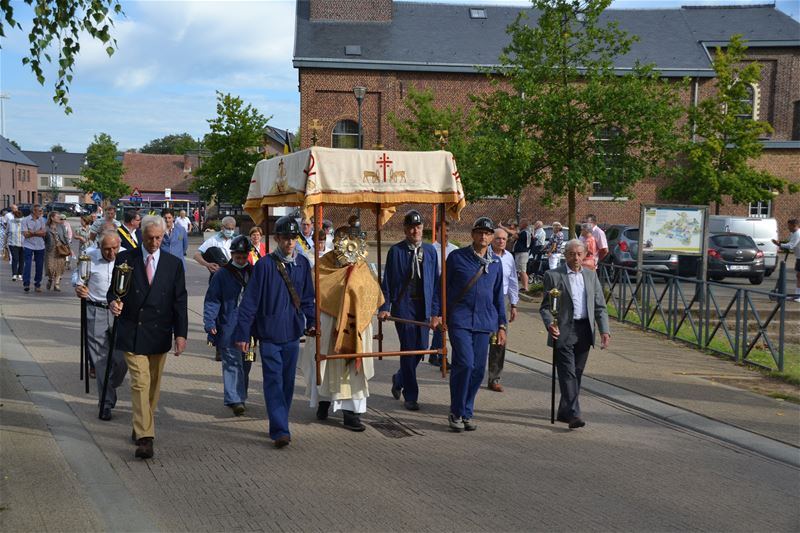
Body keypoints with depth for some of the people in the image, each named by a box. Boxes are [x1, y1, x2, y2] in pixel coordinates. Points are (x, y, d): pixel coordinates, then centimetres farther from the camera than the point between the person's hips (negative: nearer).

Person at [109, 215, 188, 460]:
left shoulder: (174, 264, 4)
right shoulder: (125, 259, 1)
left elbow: (180, 300, 4)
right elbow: (114, 289, 6)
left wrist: (181, 334, -2)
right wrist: (113, 302, -18)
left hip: (159, 334, 2)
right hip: (132, 332, -2)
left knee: (153, 385, 11)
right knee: (140, 383, -10)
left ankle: (141, 427, 28)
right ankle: (144, 437, -12)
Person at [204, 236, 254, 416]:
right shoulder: (222, 274, -1)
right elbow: (211, 300, -3)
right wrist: (210, 323, -13)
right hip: (228, 329, -4)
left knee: (245, 364, 12)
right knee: (232, 363, -10)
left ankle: (240, 397, 24)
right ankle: (235, 400, -12)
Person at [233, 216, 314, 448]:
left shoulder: (302, 264, 3)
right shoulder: (265, 265, -11)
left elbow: (307, 298, 15)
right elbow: (250, 301, -9)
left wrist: (311, 322, 3)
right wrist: (242, 333, -10)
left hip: (292, 333, 5)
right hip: (269, 333, -5)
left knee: (288, 382, 12)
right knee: (274, 382, -7)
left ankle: (279, 426, 24)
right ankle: (280, 431, -8)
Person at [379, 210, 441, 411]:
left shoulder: (430, 250, 6)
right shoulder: (396, 251, -3)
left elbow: (436, 282, 7)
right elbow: (387, 281, -1)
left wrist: (435, 311, 2)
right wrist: (385, 307, -8)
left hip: (424, 305, 4)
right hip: (403, 304, -4)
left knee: (422, 347, 5)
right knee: (409, 348, -3)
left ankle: (400, 379, 33)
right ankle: (410, 396, 9)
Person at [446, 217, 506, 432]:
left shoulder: (495, 263, 12)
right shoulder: (457, 257, 1)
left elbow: (498, 295, 18)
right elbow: (445, 288, 6)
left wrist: (501, 325, 14)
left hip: (484, 322, 4)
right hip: (460, 320, -4)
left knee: (478, 370, 4)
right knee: (465, 363, -16)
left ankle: (466, 413, 17)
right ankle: (456, 413, -1)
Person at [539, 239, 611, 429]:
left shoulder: (591, 276, 13)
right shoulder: (553, 276, -1)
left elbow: (600, 306, 12)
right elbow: (545, 306, -2)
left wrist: (604, 330, 0)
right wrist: (550, 324, -21)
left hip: (585, 332, 5)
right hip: (563, 331, -5)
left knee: (576, 374, 10)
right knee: (568, 374, -11)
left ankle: (564, 412, 21)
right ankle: (573, 414, -14)